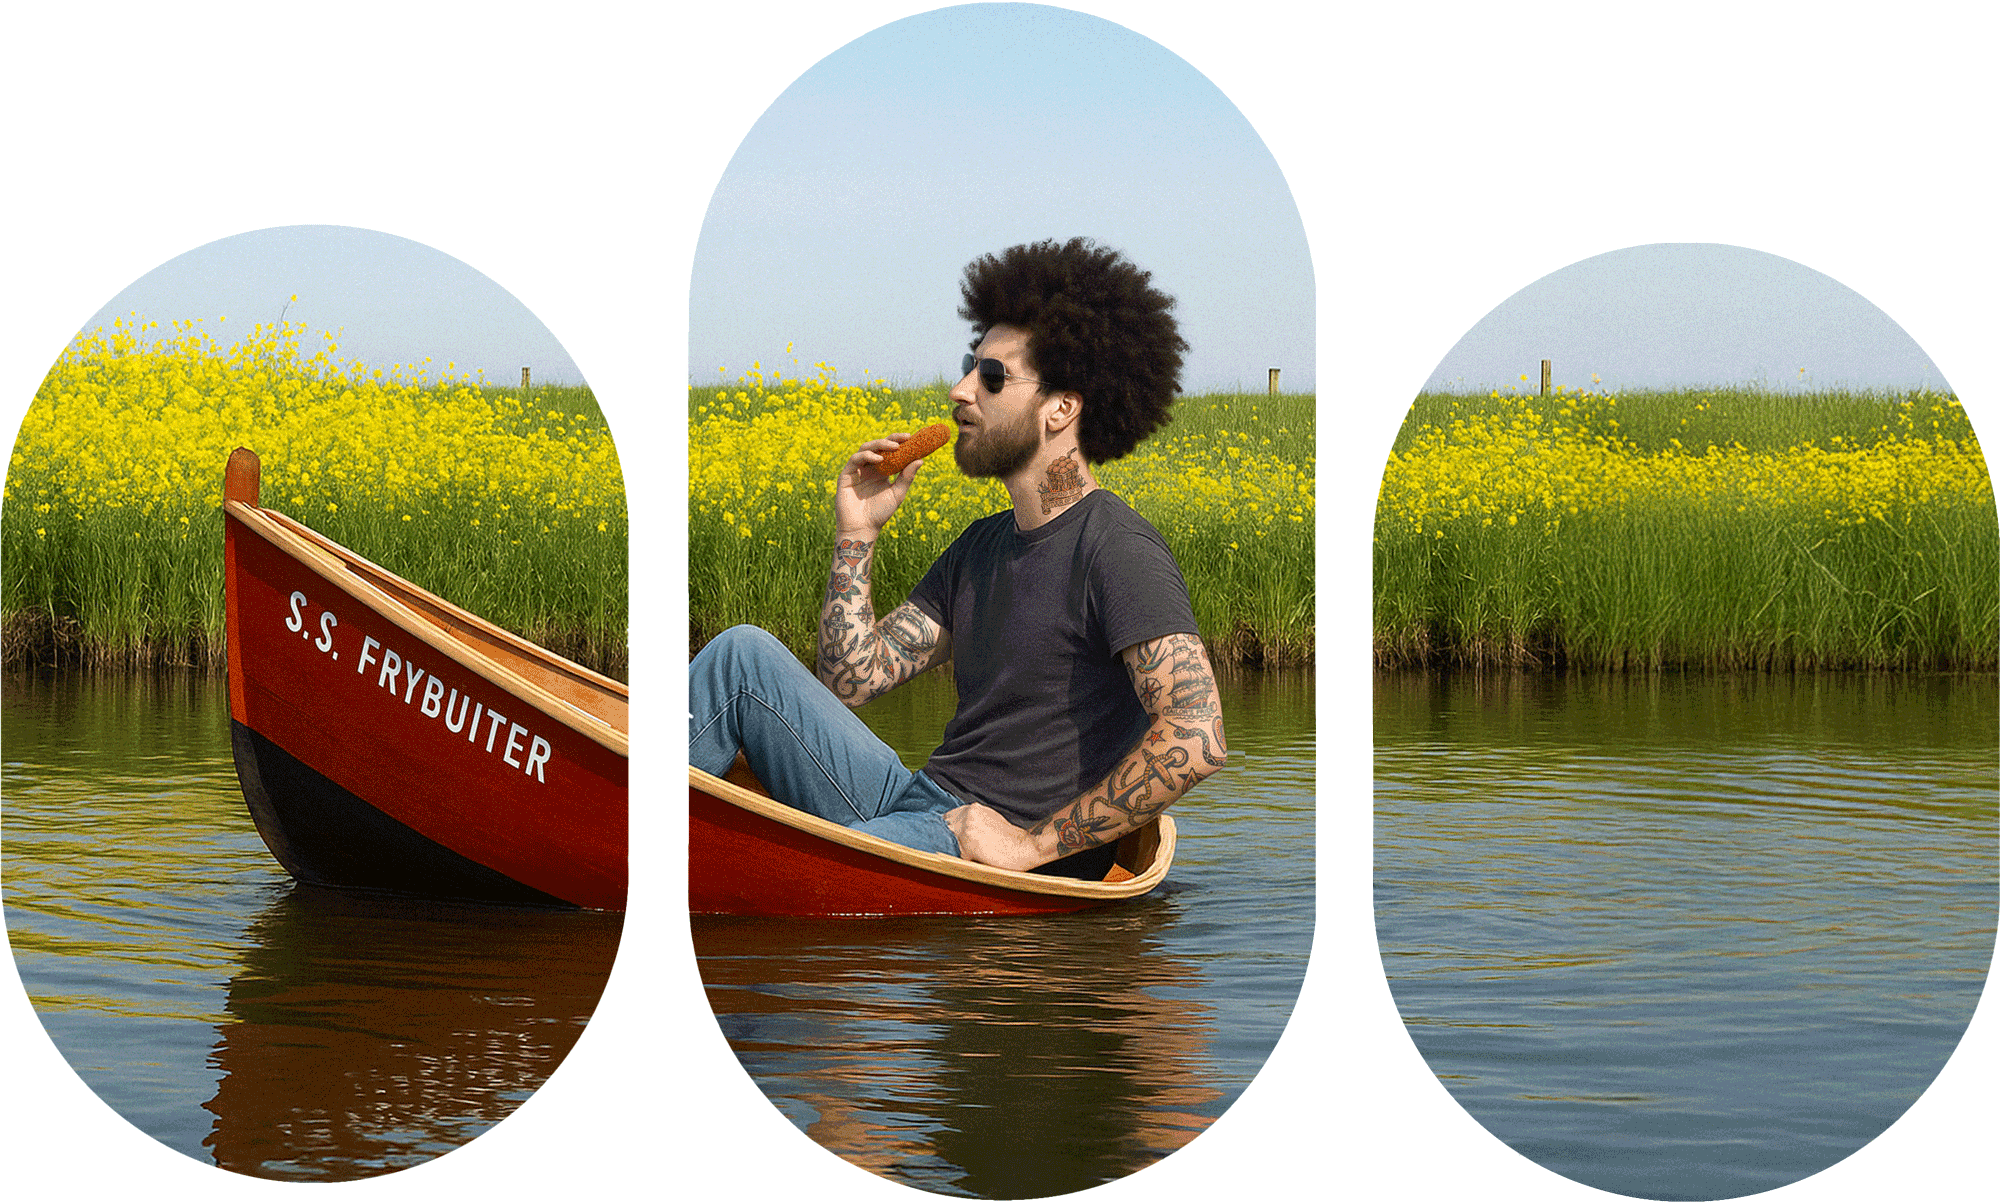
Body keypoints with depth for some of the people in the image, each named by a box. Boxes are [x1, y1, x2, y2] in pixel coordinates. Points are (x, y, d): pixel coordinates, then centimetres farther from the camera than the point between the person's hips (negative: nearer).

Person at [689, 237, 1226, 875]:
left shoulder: (1120, 553, -12)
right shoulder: (983, 546, 17)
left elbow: (1197, 737, -26)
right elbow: (849, 680, 17)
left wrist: (1035, 843, -22)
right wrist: (857, 534, 5)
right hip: (917, 801, 9)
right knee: (745, 654, -4)